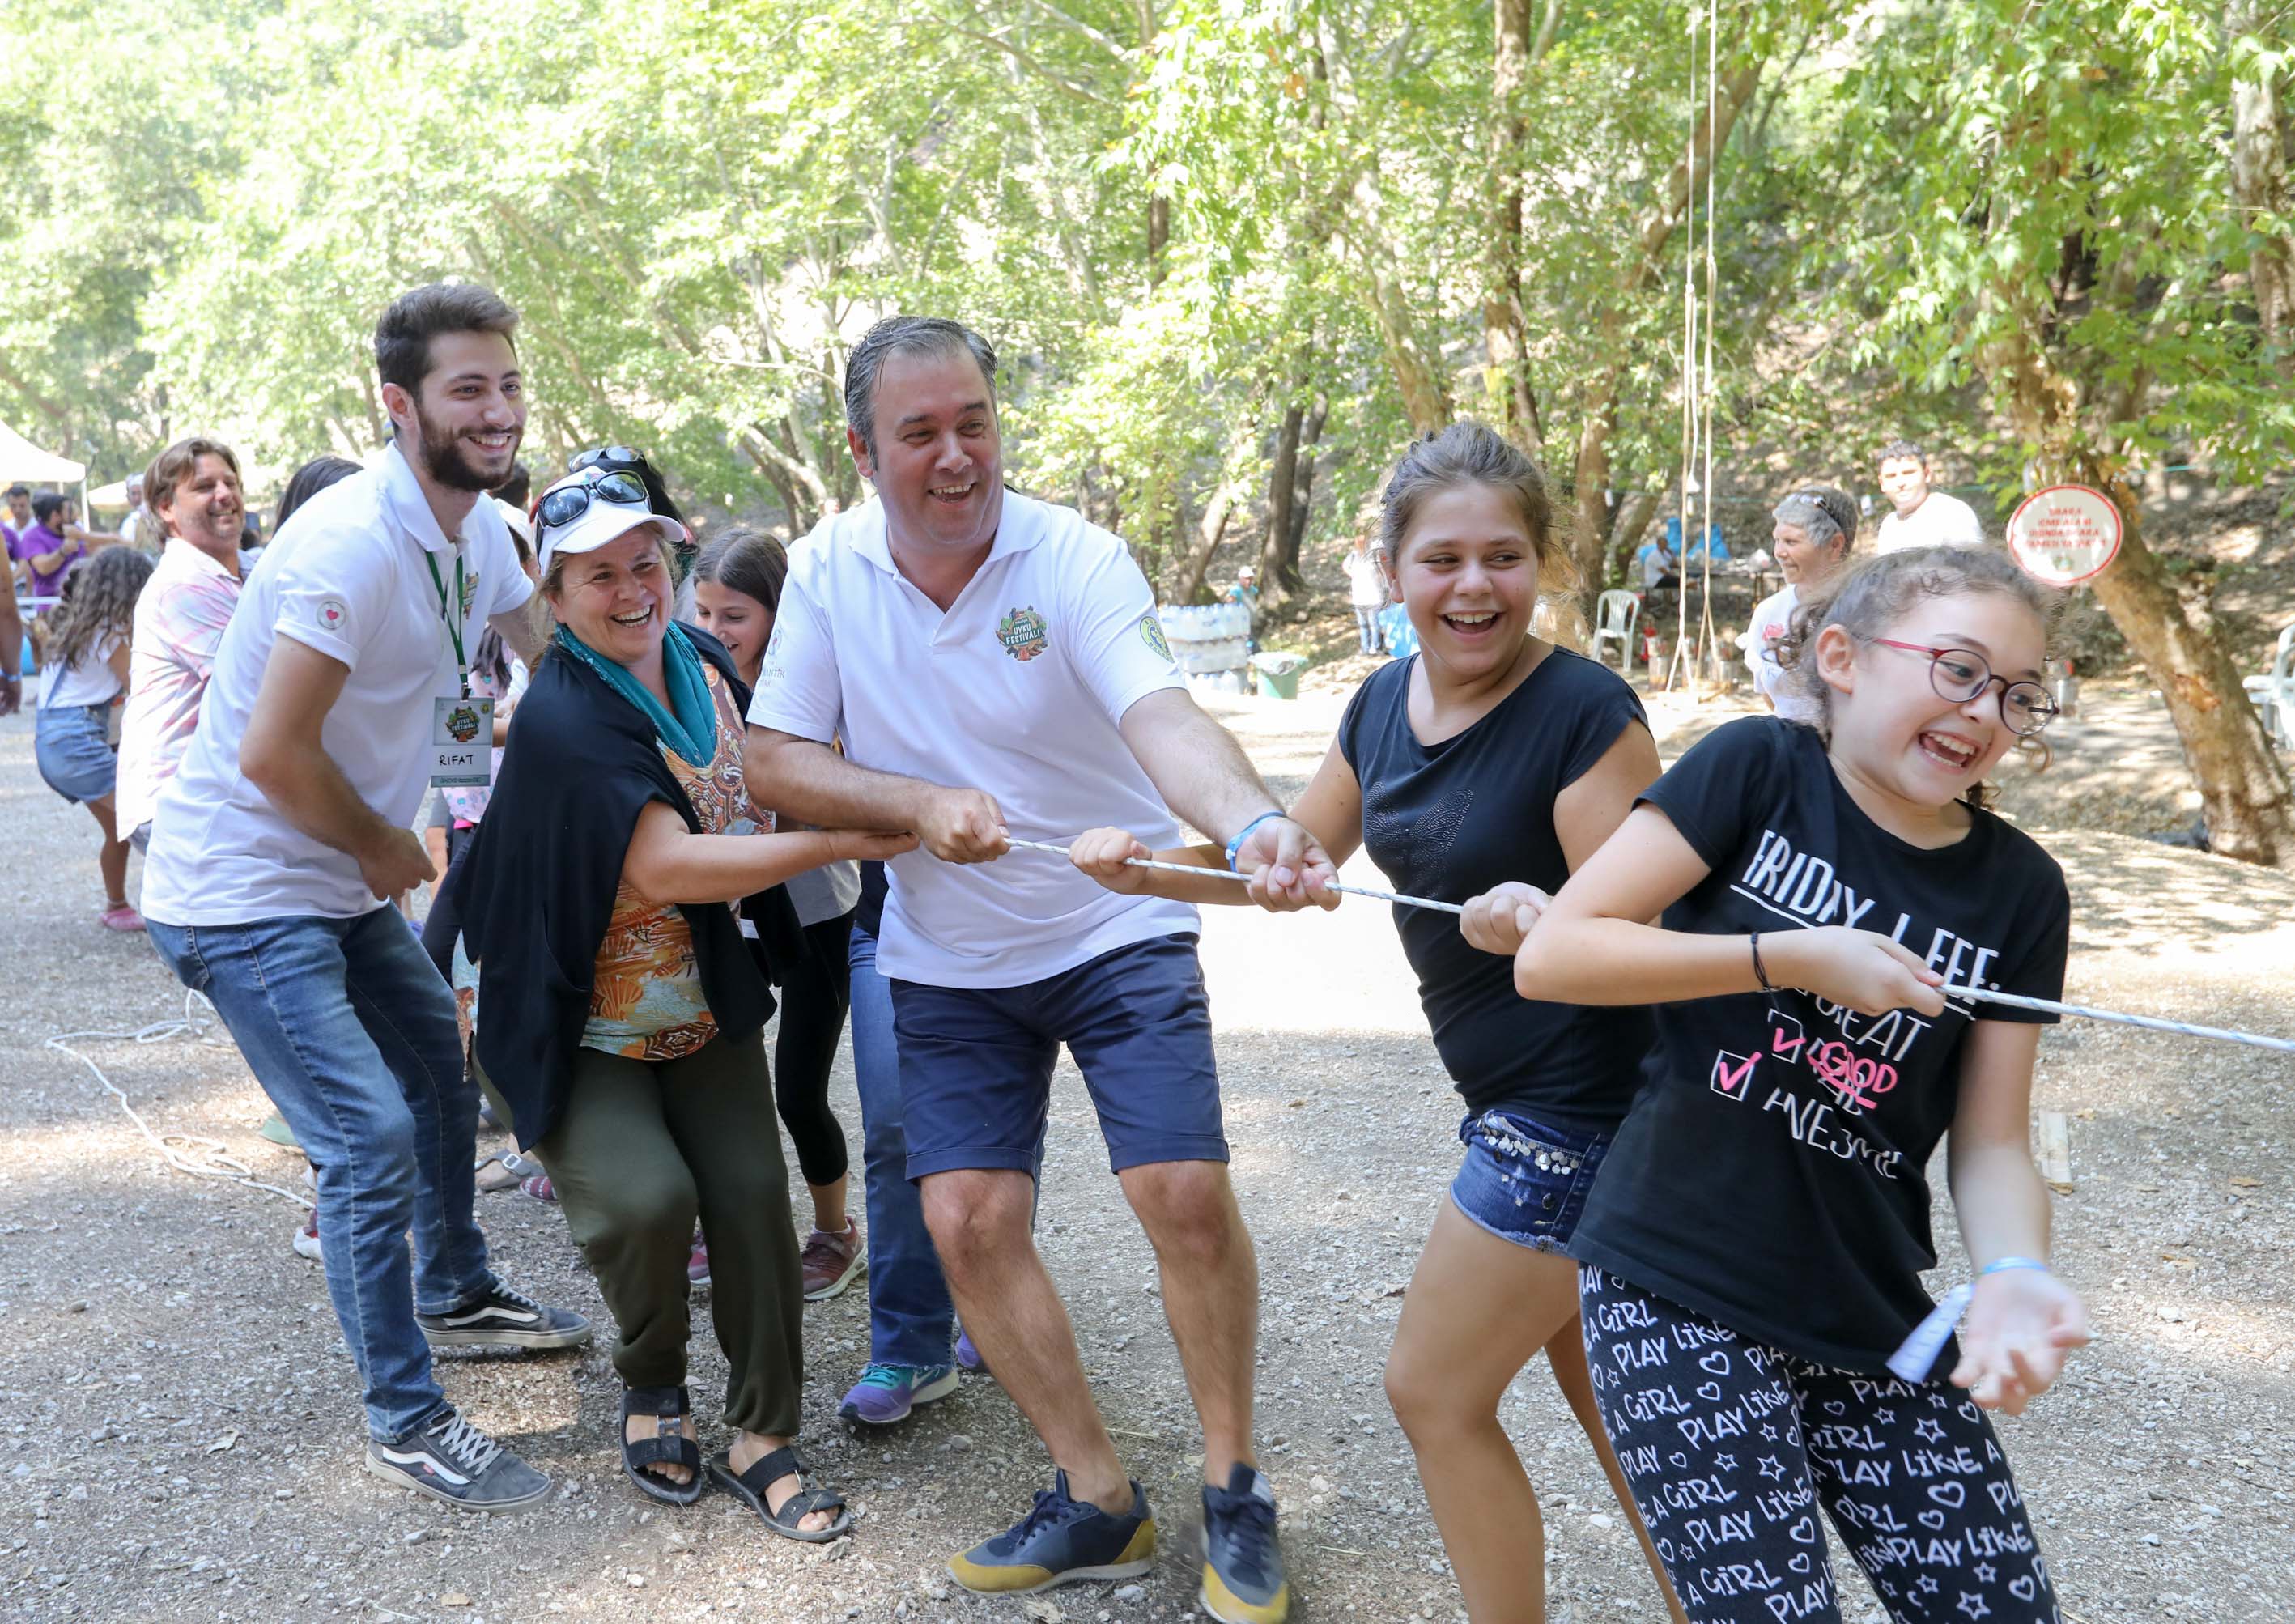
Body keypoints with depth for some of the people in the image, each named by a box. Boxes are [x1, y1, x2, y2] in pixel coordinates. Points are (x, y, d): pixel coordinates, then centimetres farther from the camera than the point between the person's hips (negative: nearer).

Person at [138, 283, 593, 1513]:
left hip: (340, 883, 10)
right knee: (370, 1134, -13)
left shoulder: (478, 531, 2)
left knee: (448, 1071, 22)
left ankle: (453, 1296, 45)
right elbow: (273, 756, -27)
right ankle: (405, 1425, 1)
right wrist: (383, 846, -11)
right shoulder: (354, 544, -26)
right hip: (240, 891, -10)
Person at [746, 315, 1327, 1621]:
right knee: (970, 1220, -2)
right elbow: (776, 760, -4)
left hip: (1119, 931, -3)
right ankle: (1099, 1502, 16)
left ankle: (1234, 1489, 9)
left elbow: (1164, 716, -33)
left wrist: (1254, 824, -53)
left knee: (1187, 1193, -14)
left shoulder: (1076, 559, -17)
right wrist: (922, 803, -22)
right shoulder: (828, 571, -6)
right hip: (948, 961, 3)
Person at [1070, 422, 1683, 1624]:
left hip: (1579, 1105, -8)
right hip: (1525, 1101, 8)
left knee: (1434, 1390, 4)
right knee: (1596, 1397, 20)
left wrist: (1545, 924, -43)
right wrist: (1147, 869, 0)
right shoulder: (1385, 705, 4)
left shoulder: (1586, 713, -20)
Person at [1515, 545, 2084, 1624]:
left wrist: (2010, 1275, -18)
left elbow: (1990, 1144, 3)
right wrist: (1793, 958, -18)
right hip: (1678, 1295, -4)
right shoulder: (1756, 771, -7)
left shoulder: (2020, 890, 3)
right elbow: (1551, 955, -13)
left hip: (1873, 1323, 5)